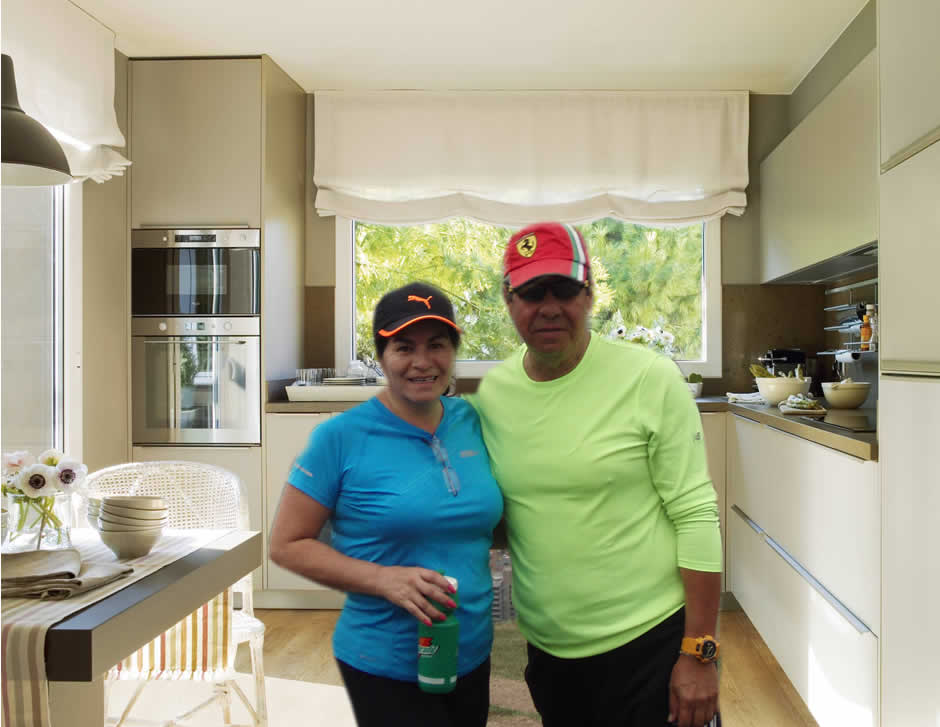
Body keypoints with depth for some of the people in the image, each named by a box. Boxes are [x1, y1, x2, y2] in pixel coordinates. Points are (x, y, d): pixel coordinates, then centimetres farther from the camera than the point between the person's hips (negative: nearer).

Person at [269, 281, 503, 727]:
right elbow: (286, 544, -10)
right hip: (386, 666, -4)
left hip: (472, 656, 5)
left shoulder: (473, 423, -1)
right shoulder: (341, 437, -14)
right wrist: (382, 579, -21)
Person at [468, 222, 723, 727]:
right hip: (549, 653, 4)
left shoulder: (650, 378, -11)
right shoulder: (489, 394, -1)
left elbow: (696, 516, -11)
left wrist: (699, 653, -11)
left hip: (652, 643, -3)